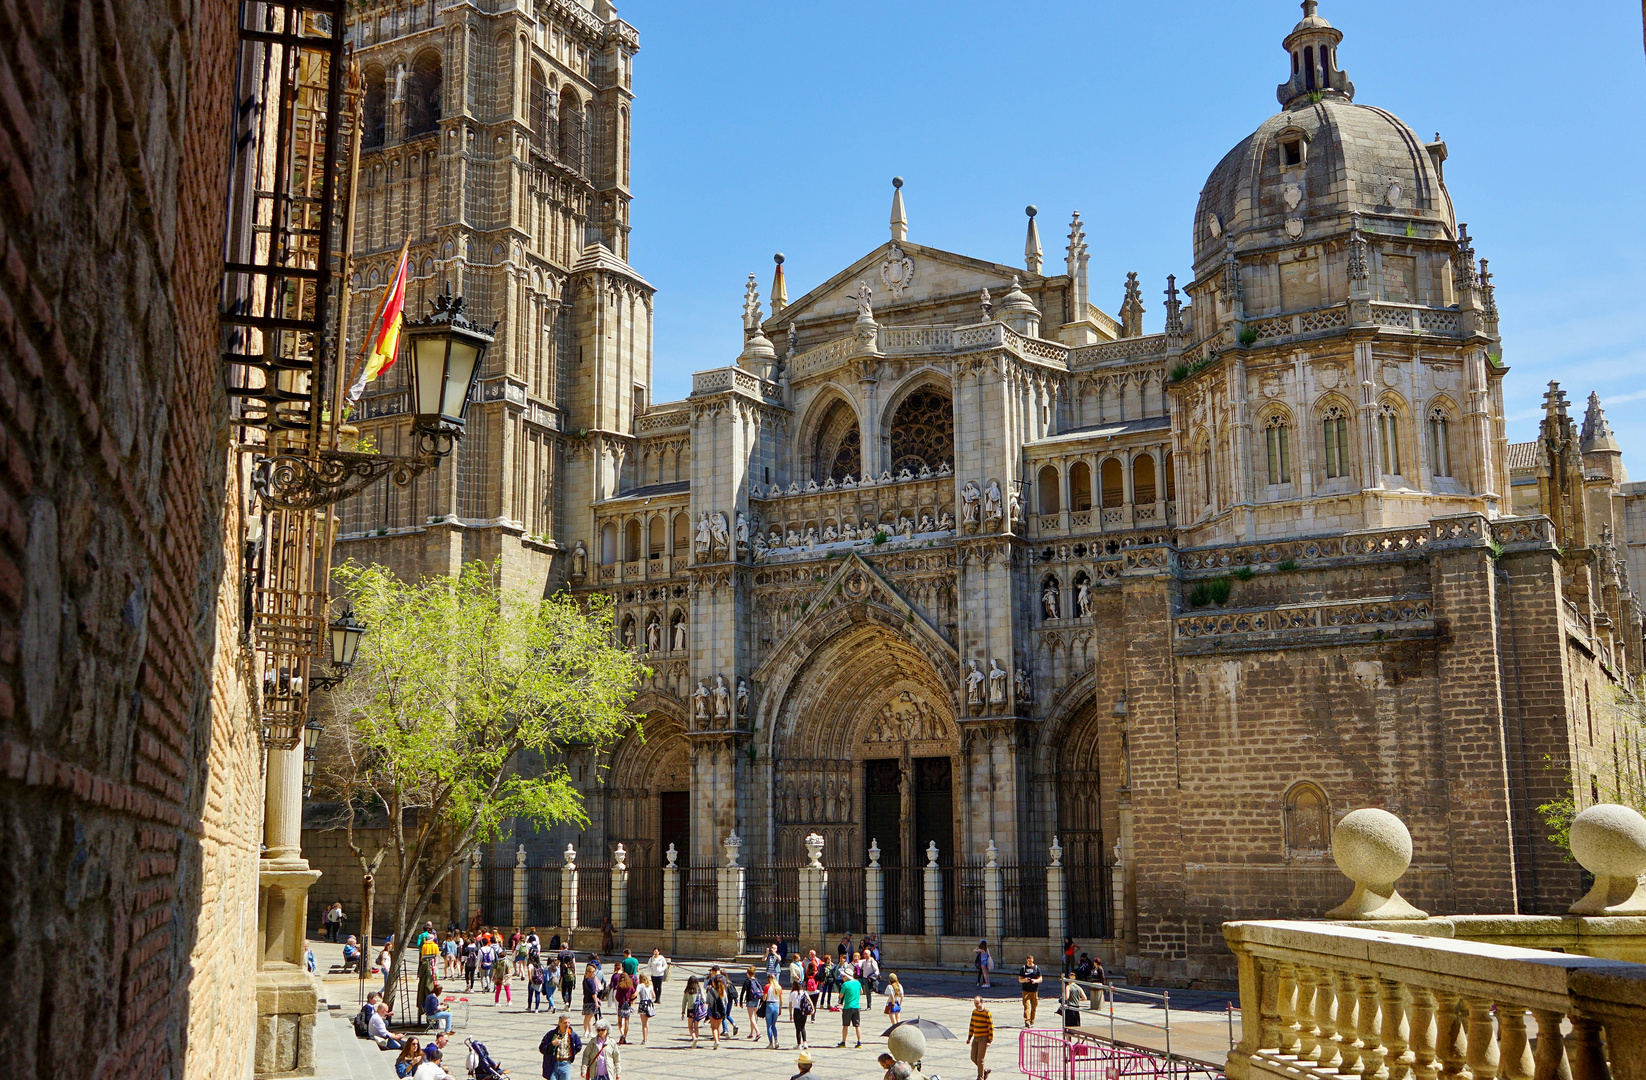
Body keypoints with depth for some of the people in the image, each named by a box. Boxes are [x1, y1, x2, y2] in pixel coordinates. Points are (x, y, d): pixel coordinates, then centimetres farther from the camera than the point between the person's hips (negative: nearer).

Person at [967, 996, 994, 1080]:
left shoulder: (987, 1013, -12)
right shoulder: (974, 1012, 8)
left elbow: (991, 1027, -11)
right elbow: (971, 1025, 16)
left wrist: (990, 1040, -14)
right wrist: (969, 1037, 13)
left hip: (983, 1039, -7)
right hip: (975, 1038, 7)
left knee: (980, 1059, -7)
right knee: (973, 1058, 6)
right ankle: (986, 1070, 27)